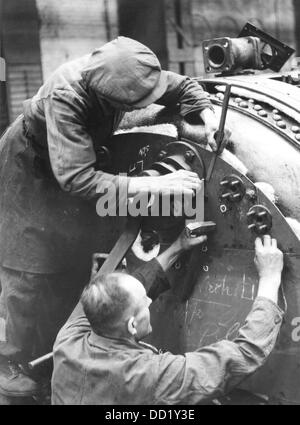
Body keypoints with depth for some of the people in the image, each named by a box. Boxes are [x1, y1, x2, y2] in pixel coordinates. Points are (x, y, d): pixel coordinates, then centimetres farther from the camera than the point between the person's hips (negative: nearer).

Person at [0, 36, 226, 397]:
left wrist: (207, 114, -26)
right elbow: (75, 178, -44)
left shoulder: (125, 72, -23)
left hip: (75, 160, 6)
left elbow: (183, 86, -6)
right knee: (29, 271, -6)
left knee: (75, 262, 9)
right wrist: (153, 184, -46)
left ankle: (53, 350, 26)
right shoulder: (65, 96, -41)